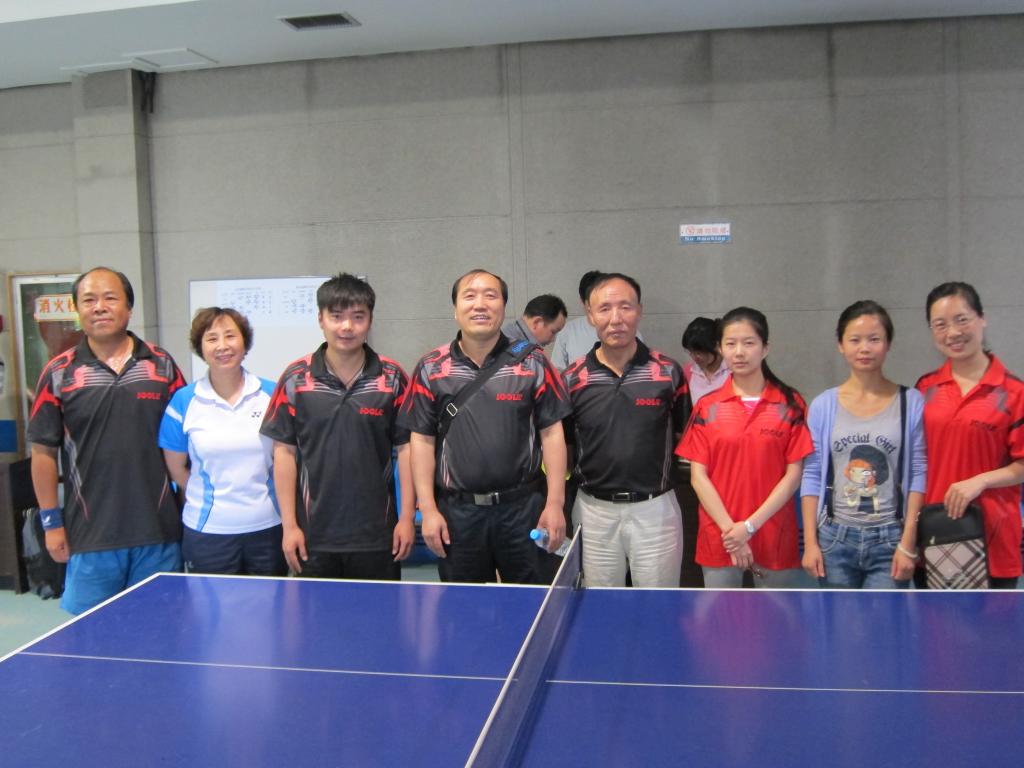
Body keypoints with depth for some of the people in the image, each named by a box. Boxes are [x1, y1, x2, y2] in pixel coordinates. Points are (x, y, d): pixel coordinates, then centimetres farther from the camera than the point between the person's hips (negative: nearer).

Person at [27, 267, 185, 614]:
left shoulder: (161, 365, 4)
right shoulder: (59, 373, 1)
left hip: (158, 532, 1)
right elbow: (43, 450, 4)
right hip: (90, 536, 0)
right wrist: (51, 521, 2)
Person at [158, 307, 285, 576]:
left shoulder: (271, 395, 0)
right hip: (207, 531, -1)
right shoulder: (183, 401, -2)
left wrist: (262, 494, 1)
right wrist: (209, 496, 7)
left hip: (268, 526, 1)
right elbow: (176, 466, 5)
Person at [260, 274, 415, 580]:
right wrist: (289, 525, -1)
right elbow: (285, 452, 1)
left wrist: (407, 518, -2)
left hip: (377, 535, 0)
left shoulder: (393, 378, -1)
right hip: (314, 535, 0)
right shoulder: (295, 379, -1)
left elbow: (405, 448, 1)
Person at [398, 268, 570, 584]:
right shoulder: (431, 369, 3)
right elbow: (423, 441, 4)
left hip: (523, 508, 0)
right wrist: (428, 509, -1)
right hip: (457, 511, 1)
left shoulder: (532, 363, 0)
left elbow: (551, 434, 0)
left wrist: (555, 504, -5)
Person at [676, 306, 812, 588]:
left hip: (776, 538, -1)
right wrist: (729, 529, -10)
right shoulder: (707, 407, 3)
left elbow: (793, 474, -3)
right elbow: (698, 476, 0)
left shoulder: (790, 404, 0)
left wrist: (750, 525, -10)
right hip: (719, 539, 1)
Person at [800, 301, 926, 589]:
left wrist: (908, 542, -7)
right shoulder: (823, 405, 1)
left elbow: (919, 475, -3)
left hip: (889, 540, -1)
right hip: (835, 538, 2)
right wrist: (810, 541, -2)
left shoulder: (911, 403, -2)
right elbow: (812, 476, 2)